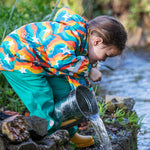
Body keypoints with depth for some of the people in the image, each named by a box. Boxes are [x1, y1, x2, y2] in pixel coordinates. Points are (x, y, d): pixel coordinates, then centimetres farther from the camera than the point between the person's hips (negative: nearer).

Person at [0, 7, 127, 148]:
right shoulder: (71, 35, -30)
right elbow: (60, 59, -48)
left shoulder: (85, 48, 3)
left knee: (63, 91, 15)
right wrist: (88, 68, -34)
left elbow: (79, 81, 12)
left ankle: (70, 134, 31)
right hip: (16, 57, -10)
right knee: (43, 104, -13)